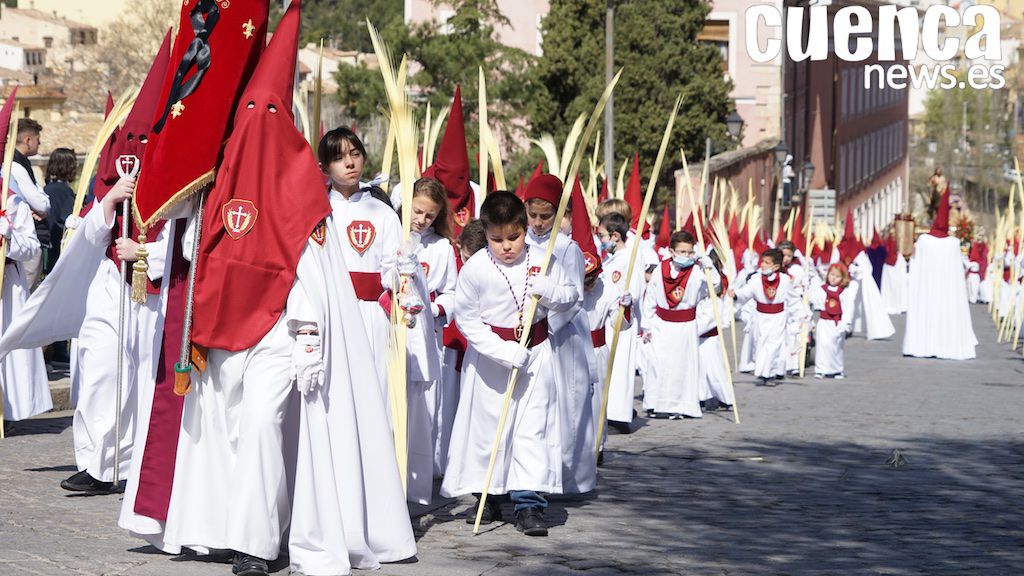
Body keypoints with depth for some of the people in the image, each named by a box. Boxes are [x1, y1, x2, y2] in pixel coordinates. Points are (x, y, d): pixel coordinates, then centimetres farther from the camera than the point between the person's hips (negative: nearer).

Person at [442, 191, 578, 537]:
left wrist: (548, 291, -18)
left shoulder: (542, 262, -4)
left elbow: (570, 298, 6)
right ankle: (488, 498, 23)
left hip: (535, 354, 1)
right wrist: (503, 352, -19)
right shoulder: (475, 269, -13)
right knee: (487, 427, 6)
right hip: (490, 357, -1)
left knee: (532, 428, -3)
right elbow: (467, 318, -11)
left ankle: (529, 504, -1)